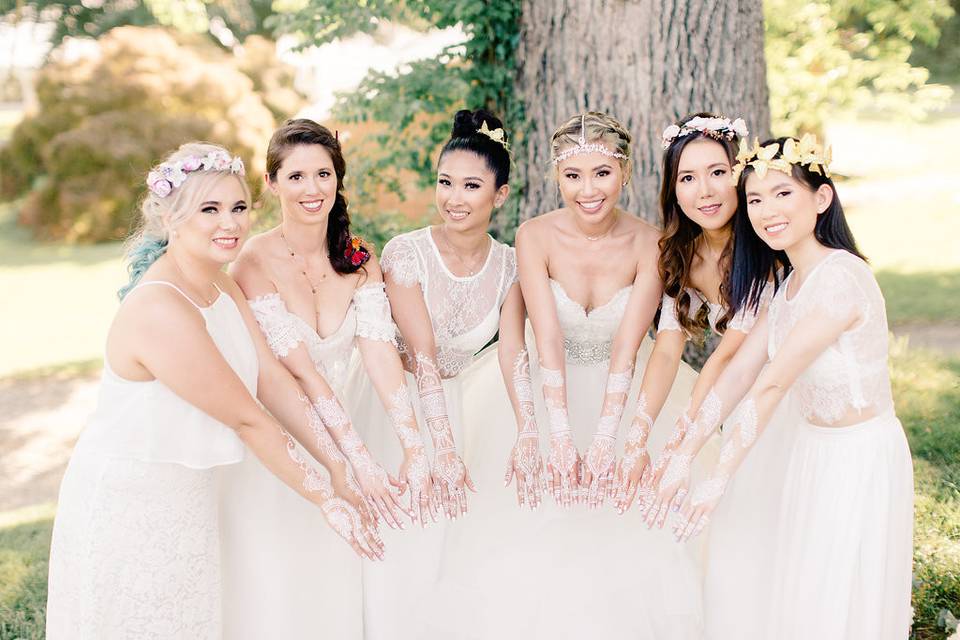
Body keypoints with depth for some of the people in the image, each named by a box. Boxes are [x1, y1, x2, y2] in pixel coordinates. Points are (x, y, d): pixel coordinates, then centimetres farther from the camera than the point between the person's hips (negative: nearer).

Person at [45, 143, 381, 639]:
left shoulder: (223, 287, 0)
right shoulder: (160, 310, -28)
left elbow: (273, 381, -5)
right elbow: (247, 419, -24)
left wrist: (338, 469, -11)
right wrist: (326, 500, -17)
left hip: (187, 495, 8)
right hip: (130, 501, -8)